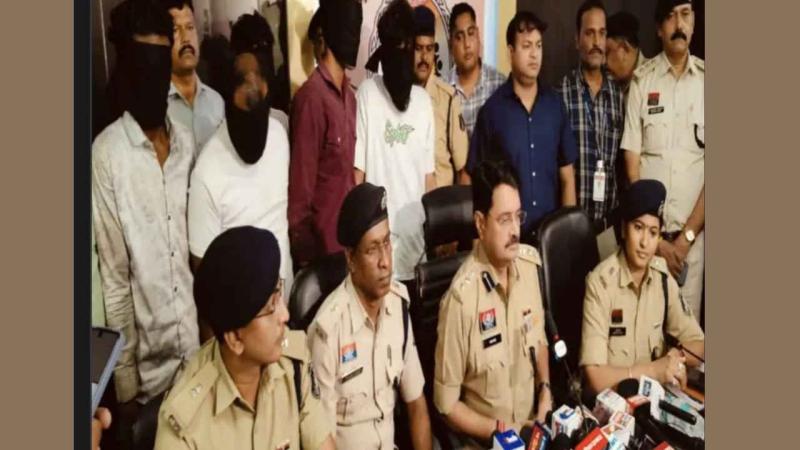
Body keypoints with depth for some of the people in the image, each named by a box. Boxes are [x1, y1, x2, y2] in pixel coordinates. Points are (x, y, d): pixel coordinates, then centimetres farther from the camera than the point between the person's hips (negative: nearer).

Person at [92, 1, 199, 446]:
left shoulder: (187, 141, 2)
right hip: (146, 362, -4)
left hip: (195, 347, 4)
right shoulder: (107, 153, -14)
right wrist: (125, 379, -9)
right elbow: (114, 276, -11)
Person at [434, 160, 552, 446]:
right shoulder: (462, 298, -21)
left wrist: (545, 388, 1)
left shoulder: (530, 263, -2)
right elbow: (446, 403, -12)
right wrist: (500, 430, -15)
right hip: (486, 439, -5)